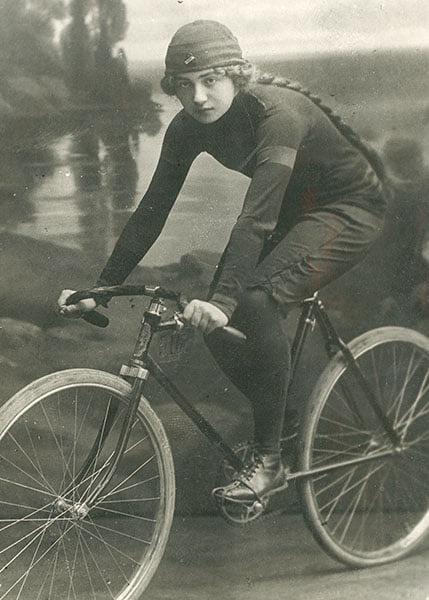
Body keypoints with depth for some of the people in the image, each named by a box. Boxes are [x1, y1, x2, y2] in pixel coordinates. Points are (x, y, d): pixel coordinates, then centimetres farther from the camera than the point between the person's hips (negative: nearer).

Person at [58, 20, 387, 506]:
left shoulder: (278, 112, -32)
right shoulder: (188, 128, -11)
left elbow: (257, 217, -42)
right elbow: (152, 210, -8)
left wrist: (224, 300, -52)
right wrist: (101, 288, -14)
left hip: (349, 206, -7)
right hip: (291, 207, 7)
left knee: (255, 299, -30)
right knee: (218, 326, -8)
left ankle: (269, 460, -17)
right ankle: (281, 421, 16)